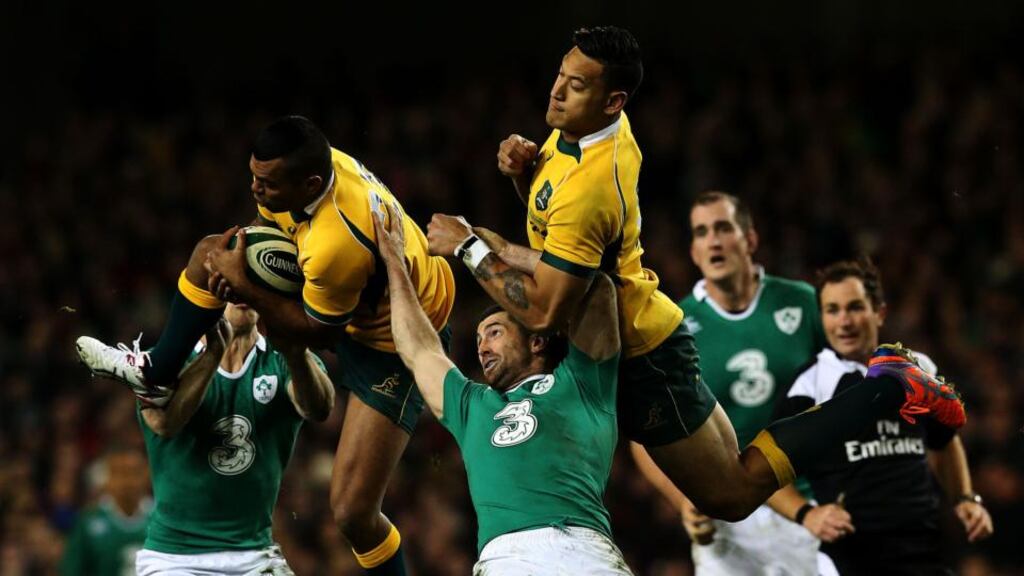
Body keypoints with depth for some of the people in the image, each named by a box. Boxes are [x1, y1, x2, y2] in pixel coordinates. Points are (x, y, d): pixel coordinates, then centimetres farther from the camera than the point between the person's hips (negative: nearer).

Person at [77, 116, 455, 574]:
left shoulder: (337, 245, -41)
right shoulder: (314, 164, -16)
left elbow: (317, 332, -24)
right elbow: (267, 220, 8)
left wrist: (244, 287, -19)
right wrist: (238, 263, -12)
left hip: (392, 349, -9)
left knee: (352, 512, -16)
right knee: (209, 253, 9)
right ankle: (151, 372, 29)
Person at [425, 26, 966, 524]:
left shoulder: (588, 189, -33)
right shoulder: (605, 129, -5)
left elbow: (544, 312, -30)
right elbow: (549, 214, 14)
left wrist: (471, 247, -22)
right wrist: (524, 166, -7)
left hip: (641, 361, -8)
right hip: (643, 332, 8)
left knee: (732, 495, 7)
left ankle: (888, 390, 10)